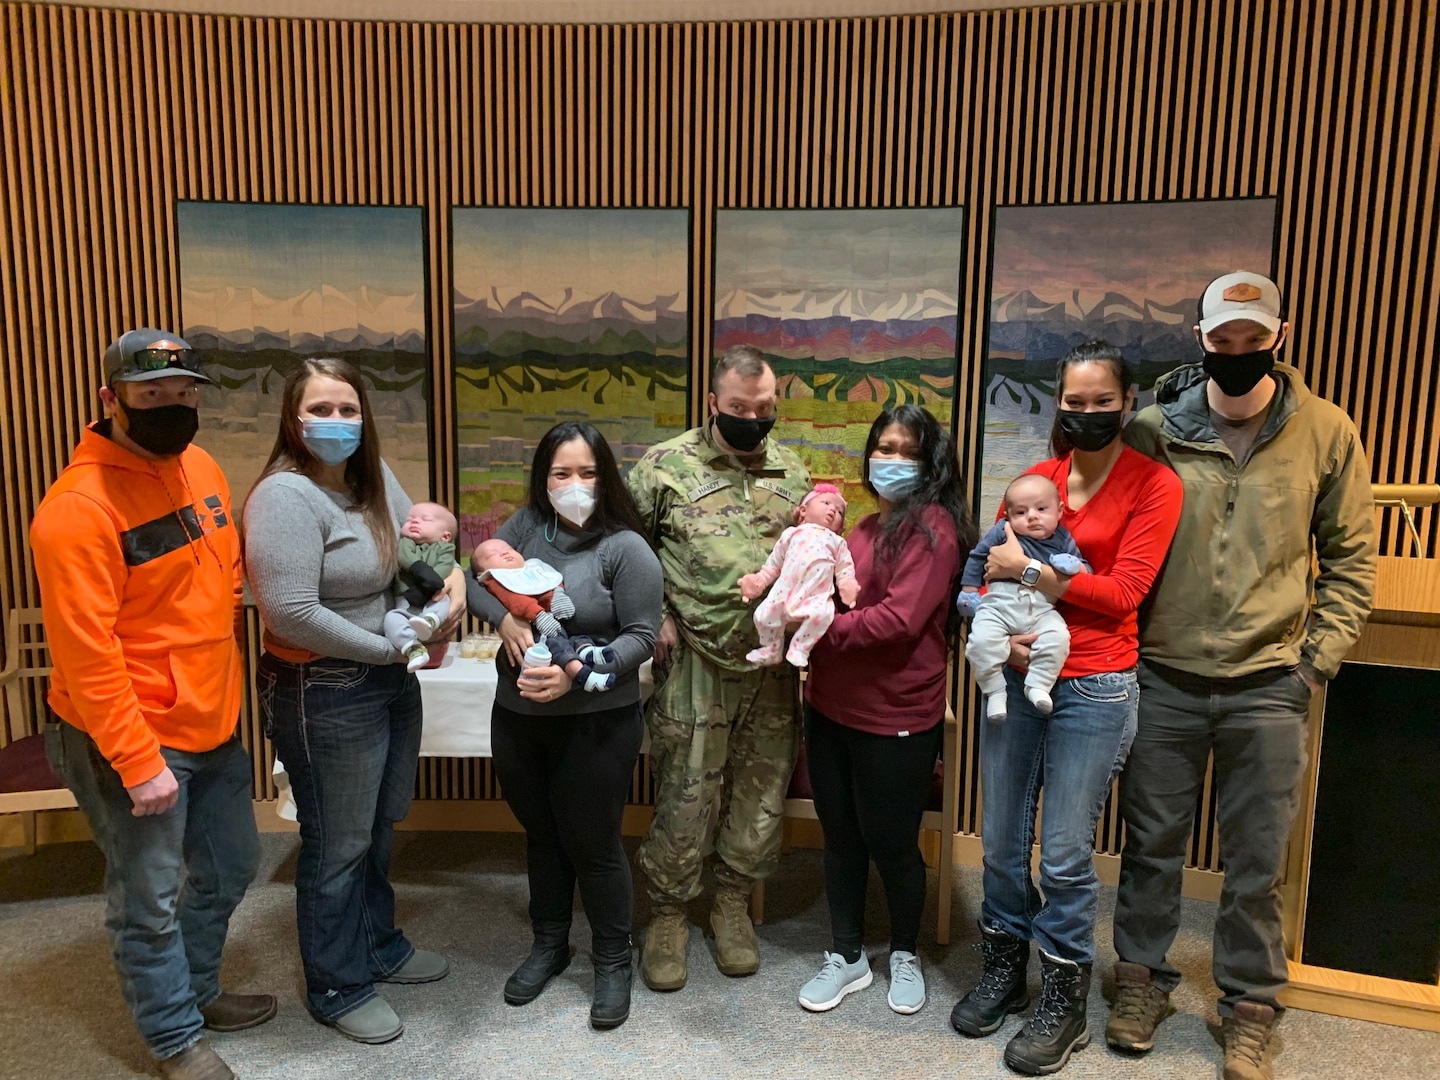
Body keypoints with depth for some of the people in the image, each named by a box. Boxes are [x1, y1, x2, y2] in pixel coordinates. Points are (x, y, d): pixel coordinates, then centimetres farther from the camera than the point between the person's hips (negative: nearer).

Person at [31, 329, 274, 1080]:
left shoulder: (201, 468, 4)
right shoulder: (78, 506, -21)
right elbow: (84, 652, -22)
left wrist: (225, 694, 14)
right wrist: (137, 760, -20)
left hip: (213, 724, 8)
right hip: (131, 741, -8)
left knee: (227, 869, 21)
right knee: (149, 899, 10)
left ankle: (197, 990, 44)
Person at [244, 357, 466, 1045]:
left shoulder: (371, 473, 2)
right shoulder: (286, 496, -22)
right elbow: (291, 614, -27)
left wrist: (453, 575, -9)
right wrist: (391, 649, -18)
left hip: (390, 679, 8)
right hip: (326, 696, -8)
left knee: (379, 829, 24)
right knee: (339, 845, 10)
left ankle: (377, 944, 47)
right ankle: (336, 987, 33)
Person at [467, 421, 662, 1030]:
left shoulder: (626, 547, -13)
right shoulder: (527, 525, 1)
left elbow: (641, 636, -14)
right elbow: (476, 582, 4)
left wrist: (576, 673, -26)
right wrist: (504, 618, -16)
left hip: (595, 724, -5)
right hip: (517, 716, 5)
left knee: (593, 844, 7)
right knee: (541, 836, 21)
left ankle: (613, 962, 30)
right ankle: (549, 945, 43)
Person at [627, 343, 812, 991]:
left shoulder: (791, 471, 9)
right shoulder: (665, 467, -3)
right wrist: (654, 616, -5)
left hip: (773, 664, 4)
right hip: (694, 664, -3)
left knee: (761, 792, 13)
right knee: (684, 797, 4)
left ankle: (733, 903, 33)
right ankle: (668, 914, 25)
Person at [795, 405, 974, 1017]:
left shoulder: (931, 526, -12)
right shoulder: (865, 527, 13)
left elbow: (900, 619, -22)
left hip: (896, 719, -7)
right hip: (832, 708, 7)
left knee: (891, 844, 10)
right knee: (840, 837, 16)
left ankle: (905, 955, 35)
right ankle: (846, 956, 34)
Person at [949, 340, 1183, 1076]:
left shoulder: (1153, 484, -3)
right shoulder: (1036, 479, 8)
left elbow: (1124, 590, -11)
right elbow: (988, 573, 9)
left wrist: (1029, 571, -14)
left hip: (1093, 689, -4)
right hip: (1016, 676, 4)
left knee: (1065, 856, 4)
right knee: (1001, 842, 12)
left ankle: (1063, 1004, 26)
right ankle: (1004, 972, 35)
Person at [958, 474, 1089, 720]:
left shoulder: (1063, 539, 14)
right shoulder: (1003, 531, 9)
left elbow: (1084, 569, 18)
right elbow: (978, 556, 17)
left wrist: (1075, 566, -6)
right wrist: (969, 588, 16)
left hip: (1043, 608, 1)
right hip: (999, 603, -1)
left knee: (1057, 638, -28)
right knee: (981, 641, -26)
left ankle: (1038, 685, -8)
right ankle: (995, 690, -6)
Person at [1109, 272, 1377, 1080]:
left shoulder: (1327, 433, -1)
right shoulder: (1156, 427, -2)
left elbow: (1351, 561, 5)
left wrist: (1315, 665, -2)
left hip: (1268, 686, 0)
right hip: (1164, 678, 1)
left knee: (1258, 861, 11)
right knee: (1152, 841, 13)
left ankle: (1250, 1009, 30)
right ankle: (1144, 980, 32)